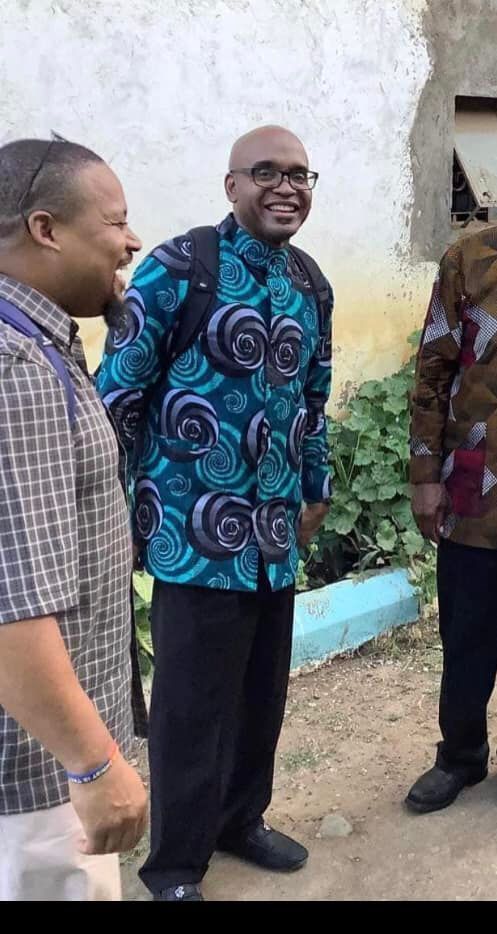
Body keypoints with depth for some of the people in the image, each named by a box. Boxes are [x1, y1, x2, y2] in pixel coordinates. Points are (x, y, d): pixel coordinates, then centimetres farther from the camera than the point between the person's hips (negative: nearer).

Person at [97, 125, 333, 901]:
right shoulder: (178, 268, -11)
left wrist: (316, 490, 22)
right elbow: (119, 392, -10)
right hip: (196, 532, -6)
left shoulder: (312, 285, 10)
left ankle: (241, 819, 40)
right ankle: (175, 863, 25)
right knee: (193, 704, 4)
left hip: (276, 532, 6)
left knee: (262, 694, 17)